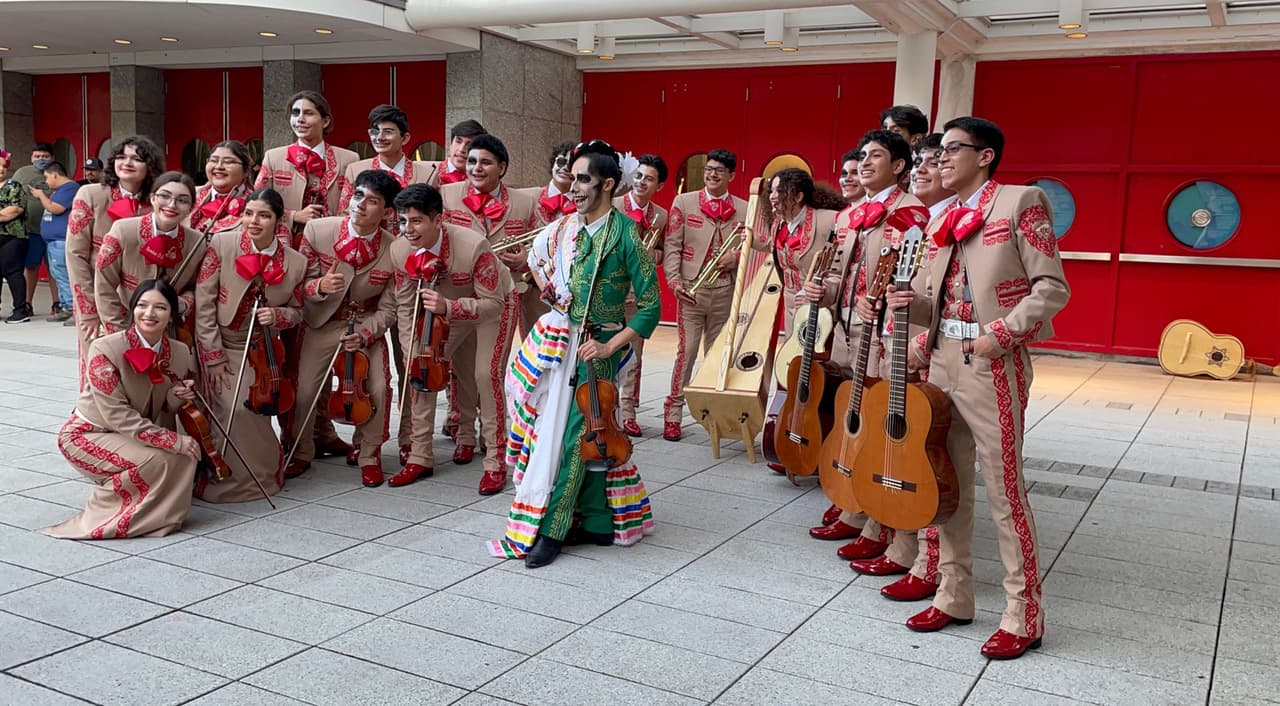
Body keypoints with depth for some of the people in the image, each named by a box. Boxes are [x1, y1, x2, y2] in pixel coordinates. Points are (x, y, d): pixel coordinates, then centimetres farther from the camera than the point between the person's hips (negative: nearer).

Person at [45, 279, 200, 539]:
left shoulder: (180, 353, -7)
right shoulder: (105, 349, -23)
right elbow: (116, 415, -25)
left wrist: (176, 398, -19)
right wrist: (174, 441, -29)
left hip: (136, 437, 5)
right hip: (89, 434, -5)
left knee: (186, 457, -19)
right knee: (160, 461, -27)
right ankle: (103, 517, -4)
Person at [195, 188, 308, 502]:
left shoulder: (296, 262, -8)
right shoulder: (221, 244, -14)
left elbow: (296, 313, 7)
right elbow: (204, 305, -12)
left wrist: (277, 315, -17)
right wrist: (214, 357, -14)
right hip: (219, 346, -2)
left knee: (256, 411, -3)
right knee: (233, 409, -15)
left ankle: (261, 473, 23)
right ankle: (226, 476, 7)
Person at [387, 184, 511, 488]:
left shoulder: (474, 246, -37)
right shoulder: (400, 251, -21)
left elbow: (492, 304, -30)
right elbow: (406, 308, -9)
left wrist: (448, 307, -44)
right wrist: (412, 357, -15)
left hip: (490, 305, -4)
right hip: (444, 309, 5)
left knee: (486, 374, -17)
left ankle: (495, 460, -2)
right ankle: (420, 457, 8)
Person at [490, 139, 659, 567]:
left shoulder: (625, 235, -13)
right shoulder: (566, 228, 4)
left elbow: (650, 306, -13)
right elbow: (535, 257, 27)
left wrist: (609, 347, -17)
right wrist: (548, 290, 10)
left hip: (597, 347, -6)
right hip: (561, 338, 6)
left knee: (575, 438, -2)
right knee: (592, 432, 12)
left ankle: (552, 531, 7)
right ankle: (597, 523, 23)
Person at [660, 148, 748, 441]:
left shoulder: (743, 209, 8)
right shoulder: (684, 202, 4)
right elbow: (672, 245, -1)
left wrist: (737, 256, -11)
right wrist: (674, 280, -12)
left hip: (725, 291, 2)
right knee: (687, 349, -5)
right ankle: (673, 413, 1)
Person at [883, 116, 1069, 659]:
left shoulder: (1020, 202, -4)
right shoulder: (943, 218, 15)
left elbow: (1052, 287, -9)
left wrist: (1003, 332, -19)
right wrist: (911, 302, -3)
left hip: (993, 364, -7)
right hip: (941, 359, 7)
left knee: (1004, 489, -3)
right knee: (948, 483, 11)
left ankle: (1023, 615, 8)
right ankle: (953, 595, 23)